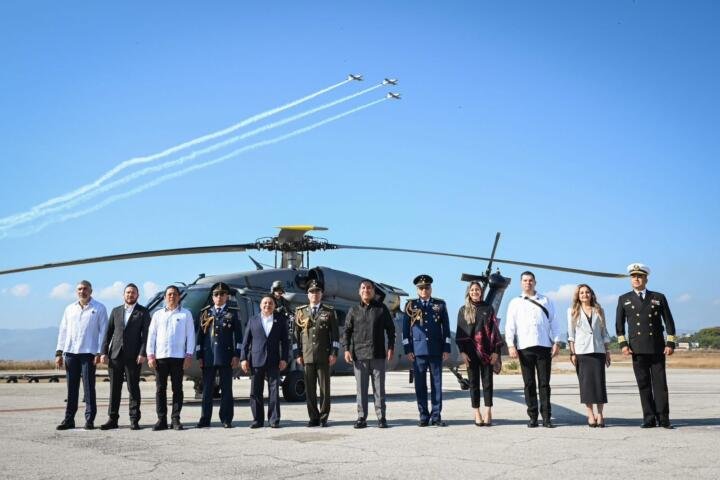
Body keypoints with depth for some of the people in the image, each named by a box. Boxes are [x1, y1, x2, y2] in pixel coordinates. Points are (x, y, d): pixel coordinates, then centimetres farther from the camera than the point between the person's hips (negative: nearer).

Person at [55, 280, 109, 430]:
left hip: (88, 353, -4)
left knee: (89, 387, -1)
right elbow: (63, 331, 15)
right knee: (71, 388, 6)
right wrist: (59, 352, 8)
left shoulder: (99, 308, 3)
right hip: (70, 352, 4)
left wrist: (99, 353, -9)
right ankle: (69, 419, 12)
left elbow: (103, 331, -1)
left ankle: (90, 420, 4)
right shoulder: (70, 309, 15)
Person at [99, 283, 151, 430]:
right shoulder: (115, 311, 14)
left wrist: (142, 354, -13)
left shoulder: (143, 312, 4)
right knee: (114, 388, 6)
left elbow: (145, 334, -3)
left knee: (133, 388, 0)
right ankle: (112, 419, 12)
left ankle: (134, 420, 4)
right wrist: (104, 352, 1)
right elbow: (108, 333, 11)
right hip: (115, 355, 3)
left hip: (133, 356, -3)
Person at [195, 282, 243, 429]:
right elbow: (200, 335, 9)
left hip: (226, 356, -2)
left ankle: (226, 419, 8)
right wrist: (199, 356, 3)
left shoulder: (232, 313, 7)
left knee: (226, 389, 2)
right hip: (208, 356, 2)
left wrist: (236, 355, -6)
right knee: (207, 389, 5)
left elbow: (238, 335, 2)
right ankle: (205, 419, 11)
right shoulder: (205, 313, 12)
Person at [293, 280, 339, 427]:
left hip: (324, 356, -1)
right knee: (309, 388, 3)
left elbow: (335, 334, 3)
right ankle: (314, 417, 10)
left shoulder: (329, 312, 7)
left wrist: (334, 353, -5)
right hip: (307, 356, 2)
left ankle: (323, 417, 9)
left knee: (324, 387, 1)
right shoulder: (300, 312, 12)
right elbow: (296, 334, 11)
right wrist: (297, 354, 4)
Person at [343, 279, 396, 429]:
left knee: (379, 388, 3)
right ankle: (361, 418, 10)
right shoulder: (354, 310, 8)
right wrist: (347, 349, -1)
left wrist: (390, 348, 1)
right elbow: (347, 331, 8)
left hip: (378, 355, -1)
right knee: (361, 388, 4)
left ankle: (381, 418, 9)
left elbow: (390, 329, 8)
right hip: (359, 355, 1)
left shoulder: (381, 308, 6)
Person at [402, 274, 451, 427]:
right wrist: (407, 349, -1)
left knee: (437, 383, 2)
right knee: (420, 384, 2)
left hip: (436, 350, 0)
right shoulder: (410, 305, 7)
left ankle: (436, 416, 9)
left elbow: (446, 328, 8)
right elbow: (405, 328, 6)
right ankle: (424, 416, 10)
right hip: (418, 350, 0)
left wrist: (446, 349, 2)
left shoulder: (440, 304, 9)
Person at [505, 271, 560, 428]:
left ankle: (546, 417, 2)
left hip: (544, 346, 0)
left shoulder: (546, 301, 13)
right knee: (529, 383, 2)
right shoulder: (515, 303, 11)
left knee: (544, 383, 0)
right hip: (524, 347, 0)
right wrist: (510, 345, -5)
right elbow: (510, 325, 5)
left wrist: (556, 342, 1)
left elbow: (553, 322, 10)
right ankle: (532, 417, 6)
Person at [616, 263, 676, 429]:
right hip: (637, 349, 0)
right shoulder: (624, 299, 11)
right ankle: (649, 418, 4)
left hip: (657, 348, 0)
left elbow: (669, 322, 8)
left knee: (660, 383, -1)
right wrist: (623, 344, -2)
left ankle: (663, 418, 3)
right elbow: (619, 324, 9)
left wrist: (670, 343, 0)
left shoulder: (658, 297, 9)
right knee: (643, 385, 1)